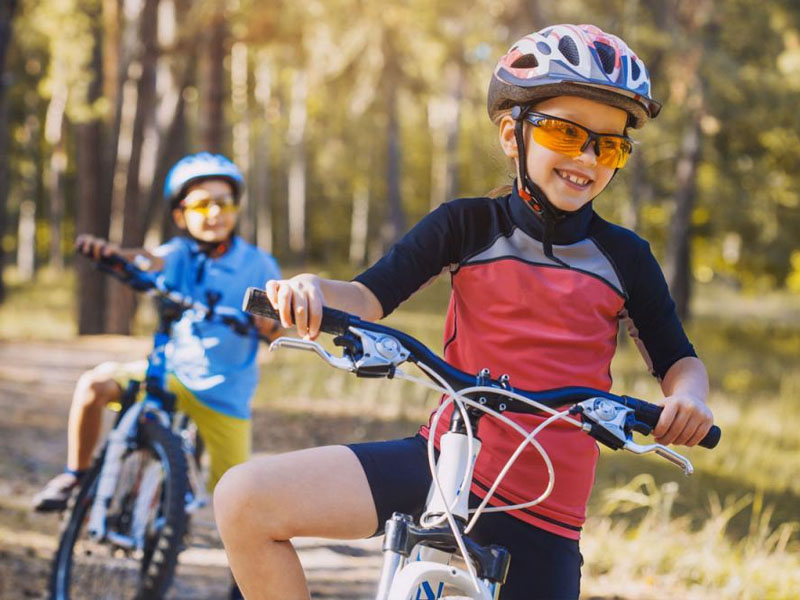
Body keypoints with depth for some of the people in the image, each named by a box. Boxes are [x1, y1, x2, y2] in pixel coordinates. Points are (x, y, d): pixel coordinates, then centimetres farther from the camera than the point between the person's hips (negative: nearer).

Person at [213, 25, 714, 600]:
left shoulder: (624, 257, 3)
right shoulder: (468, 226, 2)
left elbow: (677, 358, 11)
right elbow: (370, 297, -5)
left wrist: (688, 393, -14)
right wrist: (314, 289, -28)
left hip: (544, 507, 0)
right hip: (444, 462, 0)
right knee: (245, 499, -18)